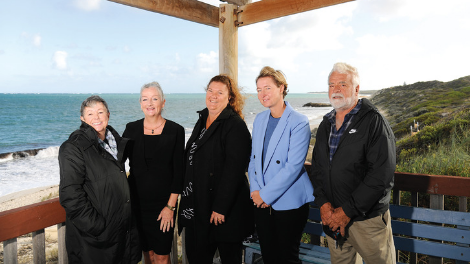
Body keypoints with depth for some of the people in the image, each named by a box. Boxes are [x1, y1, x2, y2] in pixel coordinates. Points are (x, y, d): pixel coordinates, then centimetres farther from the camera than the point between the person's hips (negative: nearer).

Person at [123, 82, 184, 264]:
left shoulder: (175, 131, -6)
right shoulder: (132, 129, 2)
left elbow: (178, 171, -6)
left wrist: (170, 206, -9)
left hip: (164, 202, -2)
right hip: (137, 201, 2)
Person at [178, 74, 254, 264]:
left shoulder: (235, 125, -14)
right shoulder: (202, 120, 11)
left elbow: (233, 170, -19)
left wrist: (221, 207, -20)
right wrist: (188, 200, 16)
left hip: (225, 209, -7)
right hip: (197, 205, 8)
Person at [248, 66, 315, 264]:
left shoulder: (299, 122, -13)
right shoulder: (259, 119, 8)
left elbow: (293, 166, -19)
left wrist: (265, 194, -15)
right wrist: (255, 190, -1)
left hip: (289, 203, -5)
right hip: (262, 202, 6)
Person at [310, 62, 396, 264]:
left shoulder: (374, 122, -10)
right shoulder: (326, 125, 10)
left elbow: (381, 175, -18)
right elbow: (317, 167, 10)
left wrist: (348, 211, -17)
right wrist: (323, 203, -5)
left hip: (367, 218, -5)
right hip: (333, 218, 5)